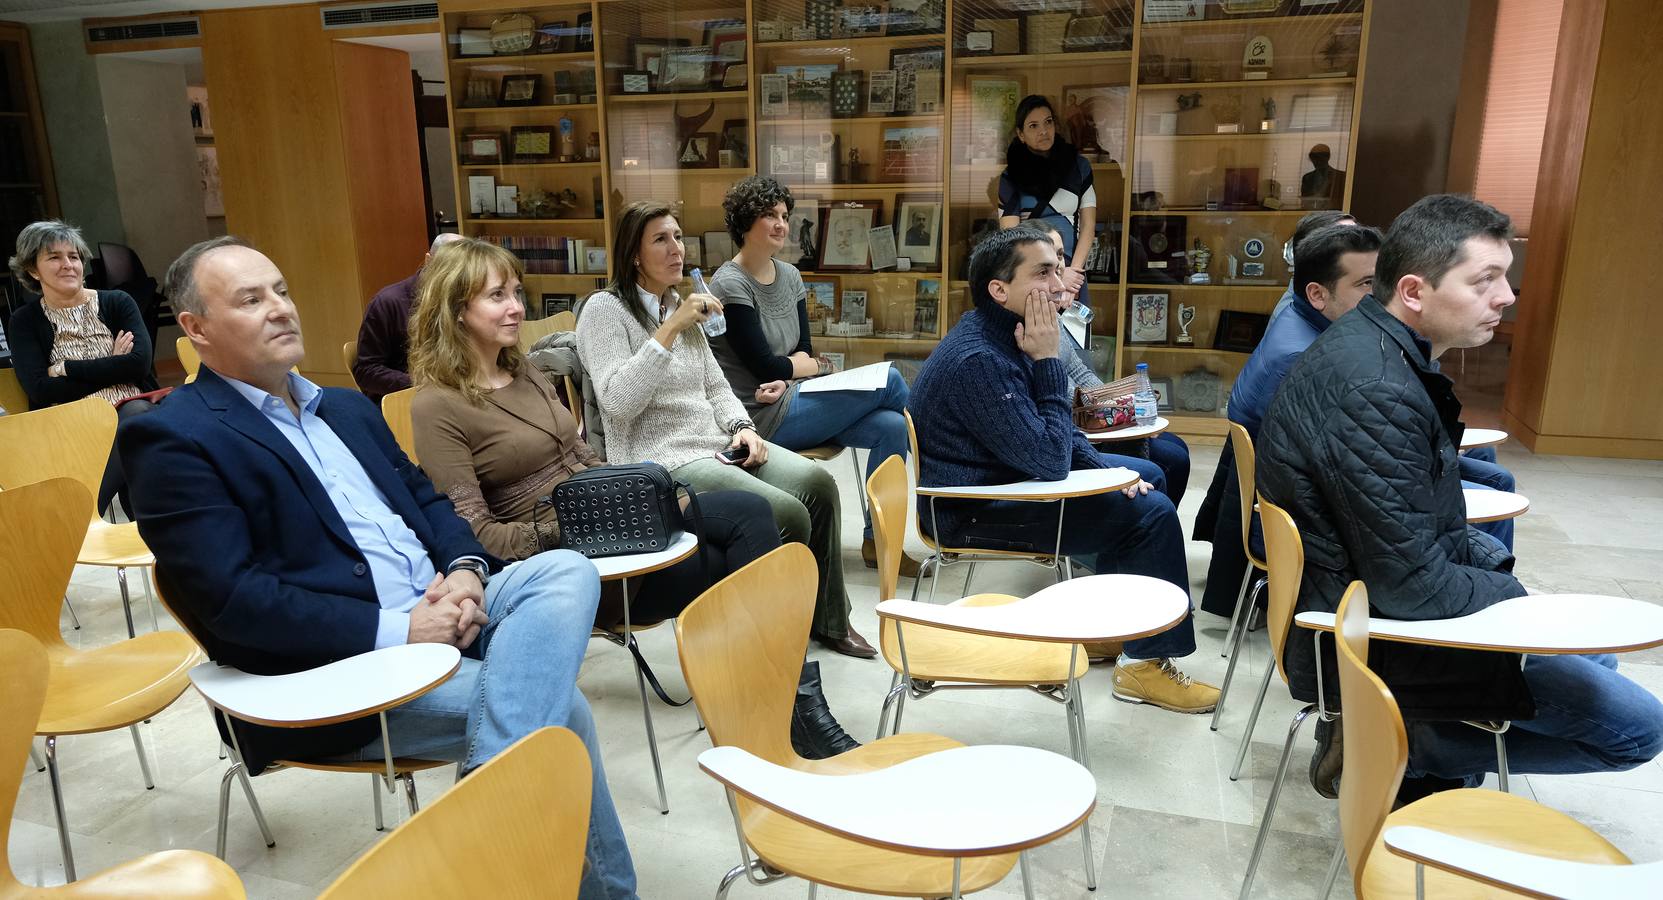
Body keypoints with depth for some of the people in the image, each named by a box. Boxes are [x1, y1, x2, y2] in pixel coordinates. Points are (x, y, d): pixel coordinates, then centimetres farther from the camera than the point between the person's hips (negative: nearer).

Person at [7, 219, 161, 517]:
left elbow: (139, 363, -6)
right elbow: (40, 391, -2)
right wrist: (111, 368, -3)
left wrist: (64, 368, -4)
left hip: (132, 411, 1)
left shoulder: (117, 302, 11)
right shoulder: (25, 321, 11)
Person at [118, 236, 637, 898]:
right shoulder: (173, 440, -5)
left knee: (568, 570, -21)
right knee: (560, 714, -21)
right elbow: (231, 598, -16)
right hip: (328, 668, -7)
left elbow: (424, 497, 19)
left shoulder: (347, 408, 20)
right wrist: (396, 629, -21)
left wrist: (465, 569, -5)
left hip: (438, 606, 7)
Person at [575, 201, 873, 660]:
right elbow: (618, 402, -19)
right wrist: (670, 330, -23)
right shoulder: (605, 309, -5)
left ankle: (829, 619, 3)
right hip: (661, 460, -7)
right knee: (787, 515, -25)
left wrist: (742, 427, -1)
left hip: (716, 445, 8)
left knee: (817, 483, -14)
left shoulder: (680, 307, 18)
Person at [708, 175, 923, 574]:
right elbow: (764, 366, -15)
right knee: (890, 380, -14)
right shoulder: (730, 285, -12)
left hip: (793, 399, 8)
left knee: (891, 427, -16)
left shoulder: (790, 276, 12)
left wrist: (785, 377, -14)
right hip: (763, 418, -7)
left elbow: (803, 349, 8)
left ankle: (877, 539, -3)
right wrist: (818, 366, 1)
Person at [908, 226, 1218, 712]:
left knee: (1144, 477, 18)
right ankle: (1147, 661, 1)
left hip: (1002, 476, 10)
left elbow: (1053, 432, 16)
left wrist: (1100, 468, 0)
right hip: (974, 513, -10)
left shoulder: (1004, 334, 4)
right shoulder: (979, 360, -28)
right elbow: (1050, 460, -27)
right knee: (1150, 513, -14)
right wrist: (1048, 362, -22)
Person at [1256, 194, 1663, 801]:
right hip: (1368, 635, -10)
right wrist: (1513, 594, -7)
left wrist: (1492, 564, 3)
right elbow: (1413, 586, -26)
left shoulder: (1368, 343, 3)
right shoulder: (1376, 391, -29)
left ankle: (1390, 736, 14)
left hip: (1357, 592, 10)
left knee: (1589, 653, 23)